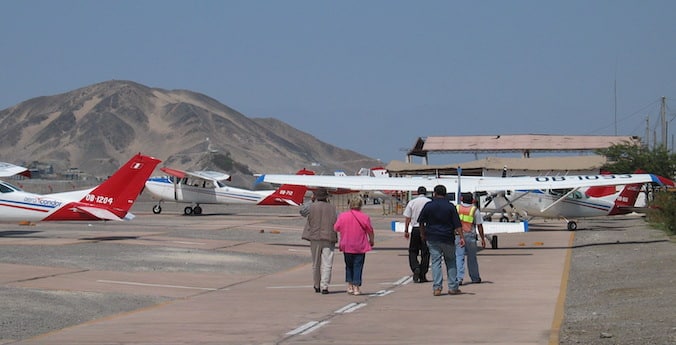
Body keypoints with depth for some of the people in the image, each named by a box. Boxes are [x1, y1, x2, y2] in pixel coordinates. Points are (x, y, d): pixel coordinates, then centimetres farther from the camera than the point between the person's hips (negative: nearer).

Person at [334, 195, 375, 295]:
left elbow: (336, 228, 4)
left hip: (346, 246, 2)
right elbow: (370, 231, -2)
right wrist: (371, 241, 16)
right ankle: (356, 288, 2)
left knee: (349, 266, 18)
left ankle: (349, 286, 13)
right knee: (358, 266, 5)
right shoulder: (365, 217, -9)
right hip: (360, 247, -2)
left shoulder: (342, 216, -5)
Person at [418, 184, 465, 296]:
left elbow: (421, 222, 6)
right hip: (448, 238, 0)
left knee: (435, 262, 3)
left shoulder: (428, 205, -1)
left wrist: (423, 234, 20)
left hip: (432, 238, 0)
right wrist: (461, 237, -4)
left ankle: (437, 287, -6)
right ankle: (453, 287, 9)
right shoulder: (450, 206, -3)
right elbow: (457, 224, -6)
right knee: (451, 262, 12)